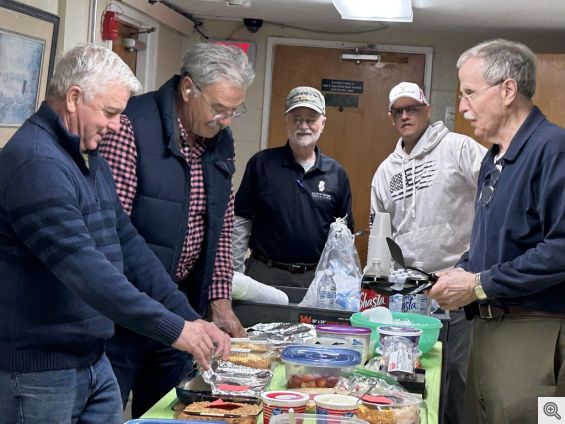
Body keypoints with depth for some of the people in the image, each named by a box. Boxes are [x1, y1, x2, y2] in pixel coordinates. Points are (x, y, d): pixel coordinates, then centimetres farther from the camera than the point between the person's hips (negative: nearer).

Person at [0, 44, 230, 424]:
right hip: (39, 371, -9)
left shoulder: (89, 159, 12)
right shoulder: (34, 162, -21)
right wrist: (173, 329, -27)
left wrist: (190, 318, 3)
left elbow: (127, 242, 11)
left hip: (94, 359, 9)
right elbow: (83, 267, -29)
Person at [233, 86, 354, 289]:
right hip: (265, 272, -1)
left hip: (317, 277, 2)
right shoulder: (261, 163, -1)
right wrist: (234, 272, -2)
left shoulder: (336, 173, 5)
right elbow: (241, 221, 2)